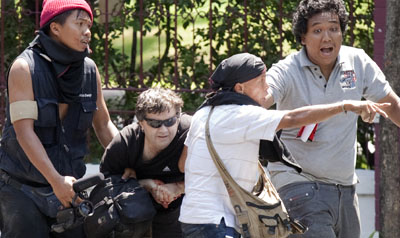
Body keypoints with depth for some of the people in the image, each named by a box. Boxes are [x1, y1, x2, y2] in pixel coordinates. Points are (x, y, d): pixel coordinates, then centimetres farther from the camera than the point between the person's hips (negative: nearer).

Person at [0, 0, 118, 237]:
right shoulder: (24, 68, -12)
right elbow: (24, 131, -18)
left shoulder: (89, 70, 3)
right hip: (22, 188, -5)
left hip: (68, 187, 5)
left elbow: (103, 125, 13)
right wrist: (55, 180, -25)